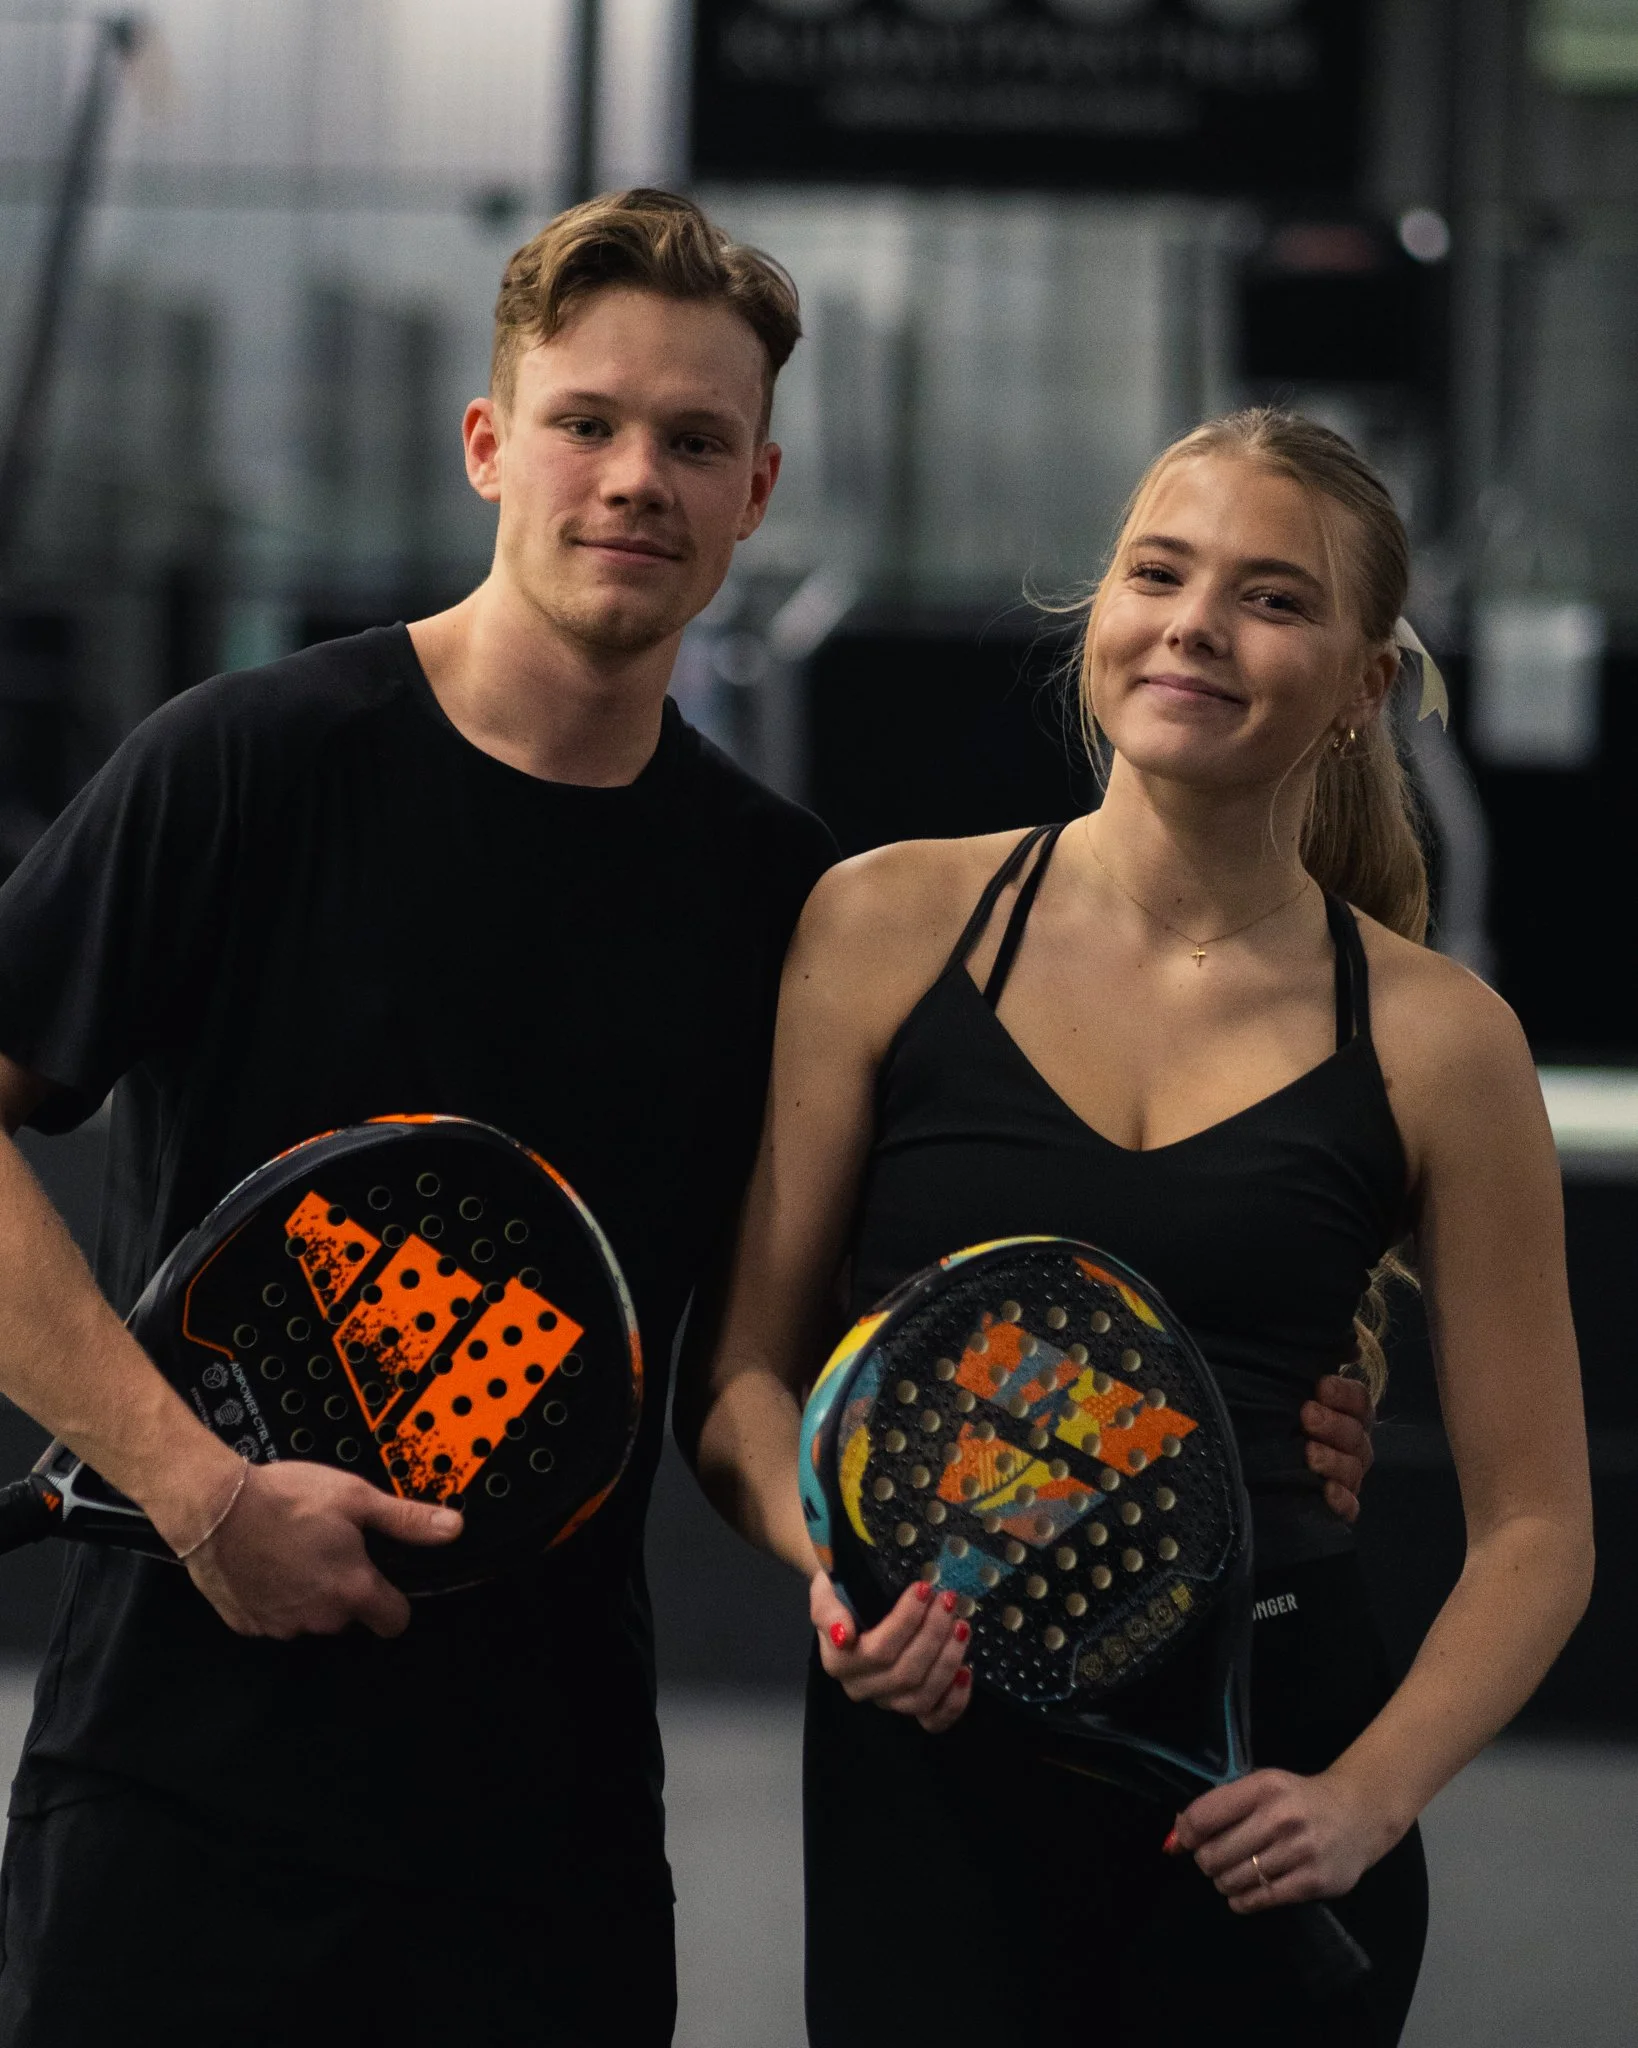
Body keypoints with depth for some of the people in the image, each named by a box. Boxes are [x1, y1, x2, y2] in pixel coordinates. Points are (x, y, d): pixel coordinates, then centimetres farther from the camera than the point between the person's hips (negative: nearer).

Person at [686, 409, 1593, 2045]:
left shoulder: (1434, 1039, 1)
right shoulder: (889, 925, 2)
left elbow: (1534, 1529, 4)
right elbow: (742, 1372, 5)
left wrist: (1366, 1800, -10)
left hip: (1257, 1809, 0)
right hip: (927, 1771, 0)